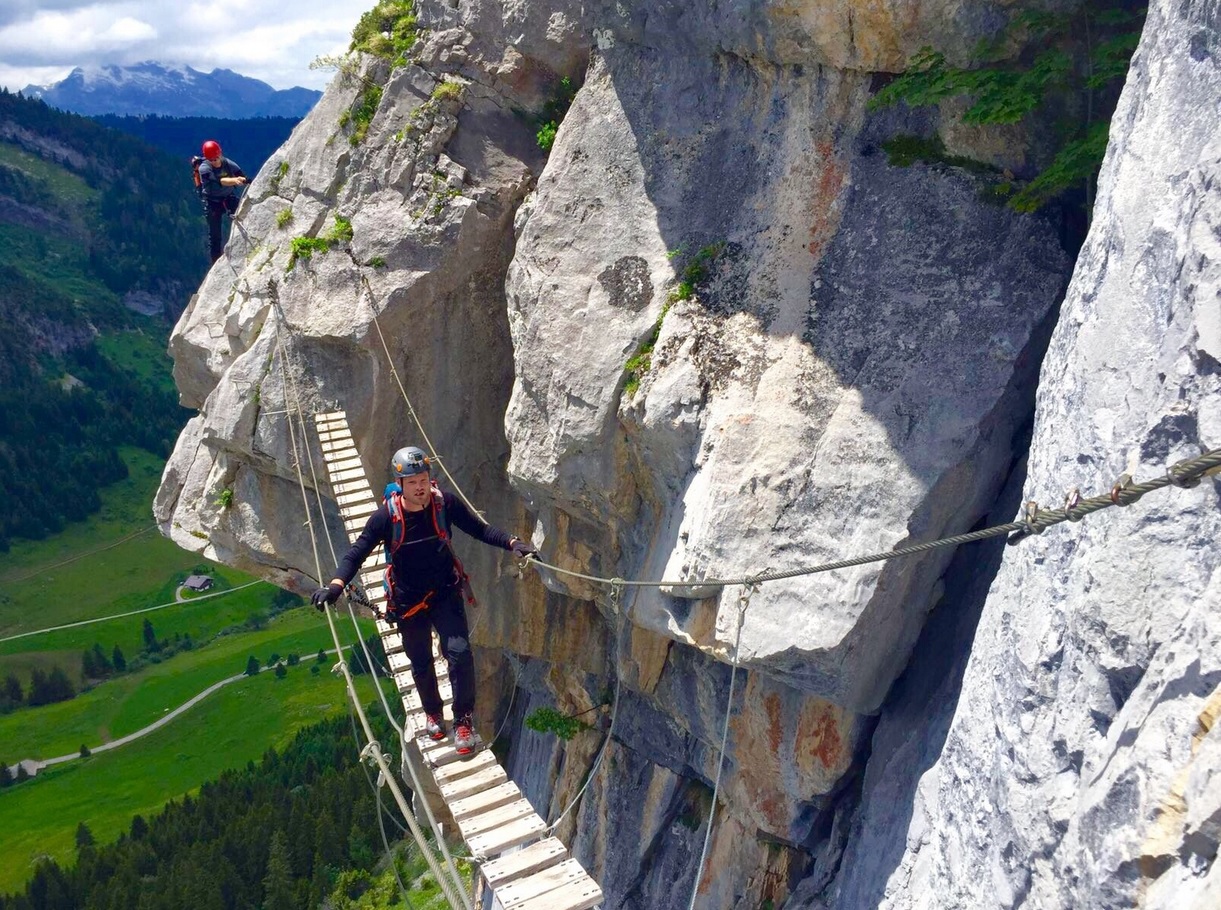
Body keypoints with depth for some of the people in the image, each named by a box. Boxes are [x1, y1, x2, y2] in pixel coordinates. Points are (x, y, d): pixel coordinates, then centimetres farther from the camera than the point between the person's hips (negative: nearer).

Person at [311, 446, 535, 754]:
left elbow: (480, 529, -5)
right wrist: (336, 584, -33)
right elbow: (357, 552, -16)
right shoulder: (387, 515, -19)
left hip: (446, 593, 0)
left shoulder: (445, 503, -15)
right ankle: (433, 713, 42)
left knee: (459, 652, -14)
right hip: (409, 601, 0)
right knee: (421, 664, 13)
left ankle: (463, 720, 6)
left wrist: (513, 543, -19)